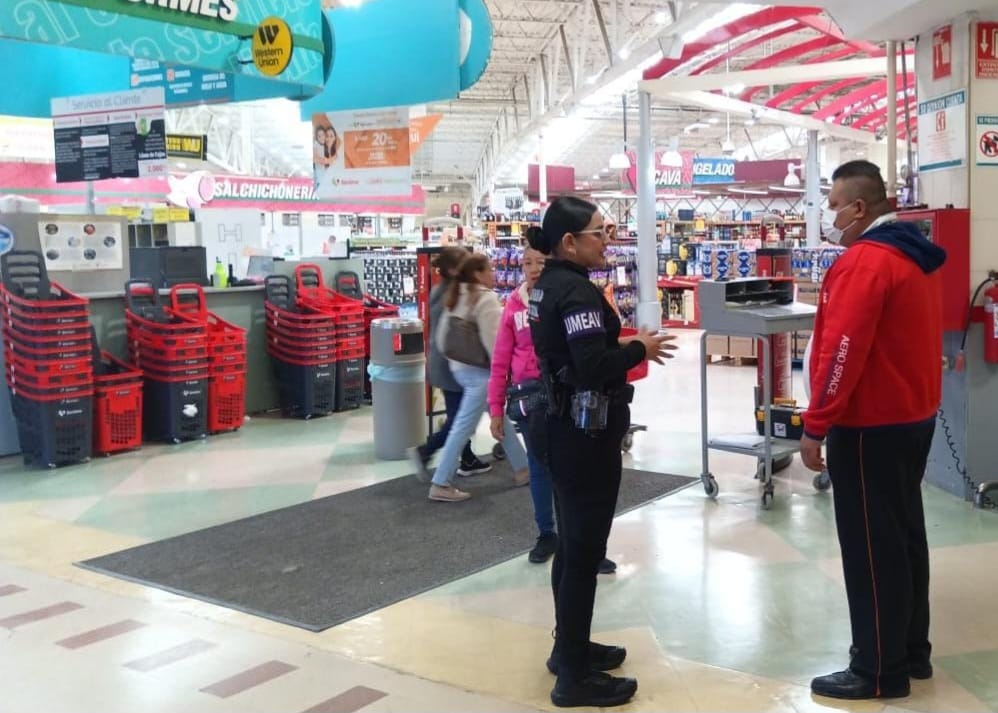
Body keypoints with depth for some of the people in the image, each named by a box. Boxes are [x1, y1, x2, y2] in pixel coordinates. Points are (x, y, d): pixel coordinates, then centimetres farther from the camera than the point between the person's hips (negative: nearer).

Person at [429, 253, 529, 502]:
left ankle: (521, 470, 28)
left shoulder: (456, 298, 11)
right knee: (462, 427, -5)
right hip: (479, 371, -10)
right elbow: (492, 341, -20)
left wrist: (453, 357, 25)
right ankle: (441, 485, -2)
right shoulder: (486, 298, -14)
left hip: (459, 368, 10)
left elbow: (442, 336, 14)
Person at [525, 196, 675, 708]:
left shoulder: (548, 284, 10)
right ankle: (575, 677, 8)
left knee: (571, 544, 20)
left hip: (560, 425, 10)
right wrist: (639, 349, -12)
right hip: (584, 433, -10)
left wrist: (620, 344, 8)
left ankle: (569, 647, 33)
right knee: (585, 551, -2)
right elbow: (593, 368, -27)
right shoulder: (578, 291, -20)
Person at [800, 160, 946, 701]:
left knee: (870, 546, -2)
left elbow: (842, 350, -25)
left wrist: (815, 426, -21)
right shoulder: (913, 254, 12)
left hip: (872, 424, -10)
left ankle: (879, 671, 8)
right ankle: (912, 651, 27)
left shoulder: (865, 259, -19)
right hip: (913, 415, 10)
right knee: (903, 534, 17)